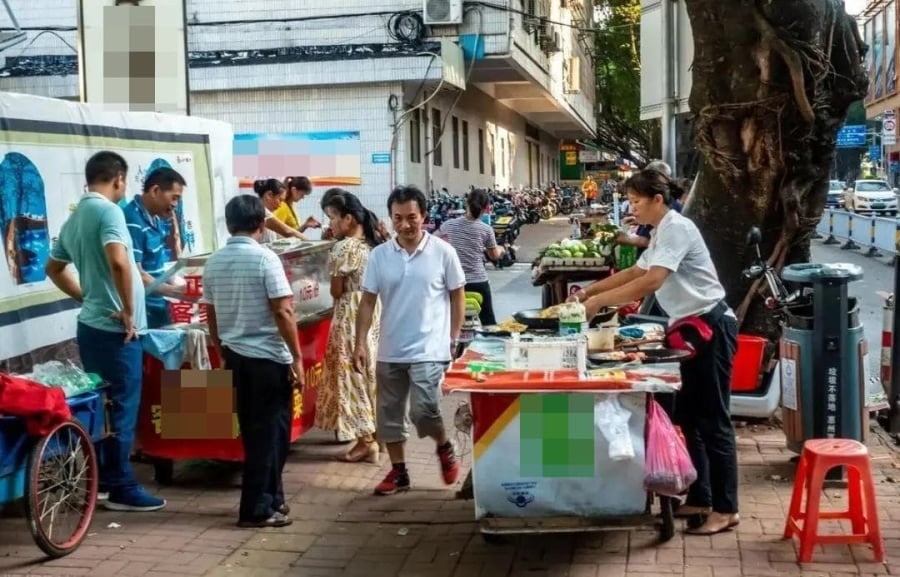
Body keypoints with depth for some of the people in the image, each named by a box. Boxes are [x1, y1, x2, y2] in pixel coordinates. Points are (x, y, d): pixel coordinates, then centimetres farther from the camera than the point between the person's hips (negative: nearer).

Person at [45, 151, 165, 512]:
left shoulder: (74, 218, 13)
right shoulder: (108, 211, -15)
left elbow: (53, 269, 24)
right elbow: (118, 262, -30)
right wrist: (128, 311, -20)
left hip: (90, 324, 9)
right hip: (116, 329, -9)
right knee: (122, 408, -1)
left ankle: (99, 479, 25)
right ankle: (121, 488, 6)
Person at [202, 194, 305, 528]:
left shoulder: (214, 262, 6)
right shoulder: (264, 258, -13)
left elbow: (211, 315, 11)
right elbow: (283, 312, -17)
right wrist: (297, 356, -12)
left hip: (236, 356, 7)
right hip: (268, 357, -6)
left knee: (254, 432, 16)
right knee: (270, 433, 2)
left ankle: (271, 498, 27)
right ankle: (257, 509, 4)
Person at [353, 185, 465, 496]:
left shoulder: (443, 252, -6)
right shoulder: (379, 255, 0)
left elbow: (457, 296, 3)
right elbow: (367, 301, 2)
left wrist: (453, 338, 0)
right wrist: (361, 343, -5)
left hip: (429, 349, -4)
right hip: (389, 350, 4)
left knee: (423, 410, -13)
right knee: (389, 413, 10)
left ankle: (444, 447, 17)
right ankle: (398, 472, 25)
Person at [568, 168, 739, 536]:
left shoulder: (676, 228, -17)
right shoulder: (662, 233, 15)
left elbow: (651, 282, -28)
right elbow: (635, 272, 24)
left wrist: (600, 300, -23)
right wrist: (589, 291, 15)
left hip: (710, 327, -10)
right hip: (693, 328, 10)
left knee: (712, 420, -5)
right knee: (689, 417, 13)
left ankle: (725, 509, 3)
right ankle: (699, 499, 21)